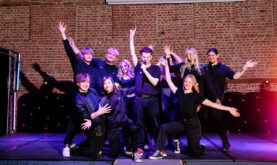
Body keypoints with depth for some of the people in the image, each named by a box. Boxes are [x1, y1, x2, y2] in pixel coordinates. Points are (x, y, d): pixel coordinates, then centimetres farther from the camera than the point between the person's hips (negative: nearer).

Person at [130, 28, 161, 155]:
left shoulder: (155, 68, 4)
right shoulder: (138, 66, 10)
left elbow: (155, 82, -7)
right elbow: (132, 54, 9)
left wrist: (145, 70, -13)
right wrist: (131, 37, 9)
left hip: (152, 99, -2)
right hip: (139, 99, 2)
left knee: (155, 124, 1)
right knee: (140, 124, 6)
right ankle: (140, 147, 14)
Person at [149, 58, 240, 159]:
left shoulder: (196, 96, -6)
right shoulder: (180, 93, 4)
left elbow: (211, 104, -11)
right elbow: (169, 81, 7)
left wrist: (228, 109, -17)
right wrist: (166, 66, 6)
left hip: (193, 125, -4)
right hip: (181, 123, 4)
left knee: (194, 153, 1)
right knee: (164, 127, -16)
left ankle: (201, 147, 38)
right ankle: (158, 152, -7)